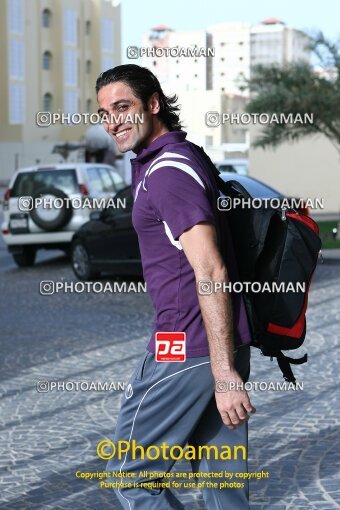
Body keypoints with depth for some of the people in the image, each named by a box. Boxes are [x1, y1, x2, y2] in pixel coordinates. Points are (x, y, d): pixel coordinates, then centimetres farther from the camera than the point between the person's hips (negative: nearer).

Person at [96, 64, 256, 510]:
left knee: (130, 474, 3)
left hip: (187, 350, -10)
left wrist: (223, 372, -26)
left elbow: (211, 272, -22)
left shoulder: (169, 170, -15)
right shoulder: (182, 157, 18)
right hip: (221, 346, 10)